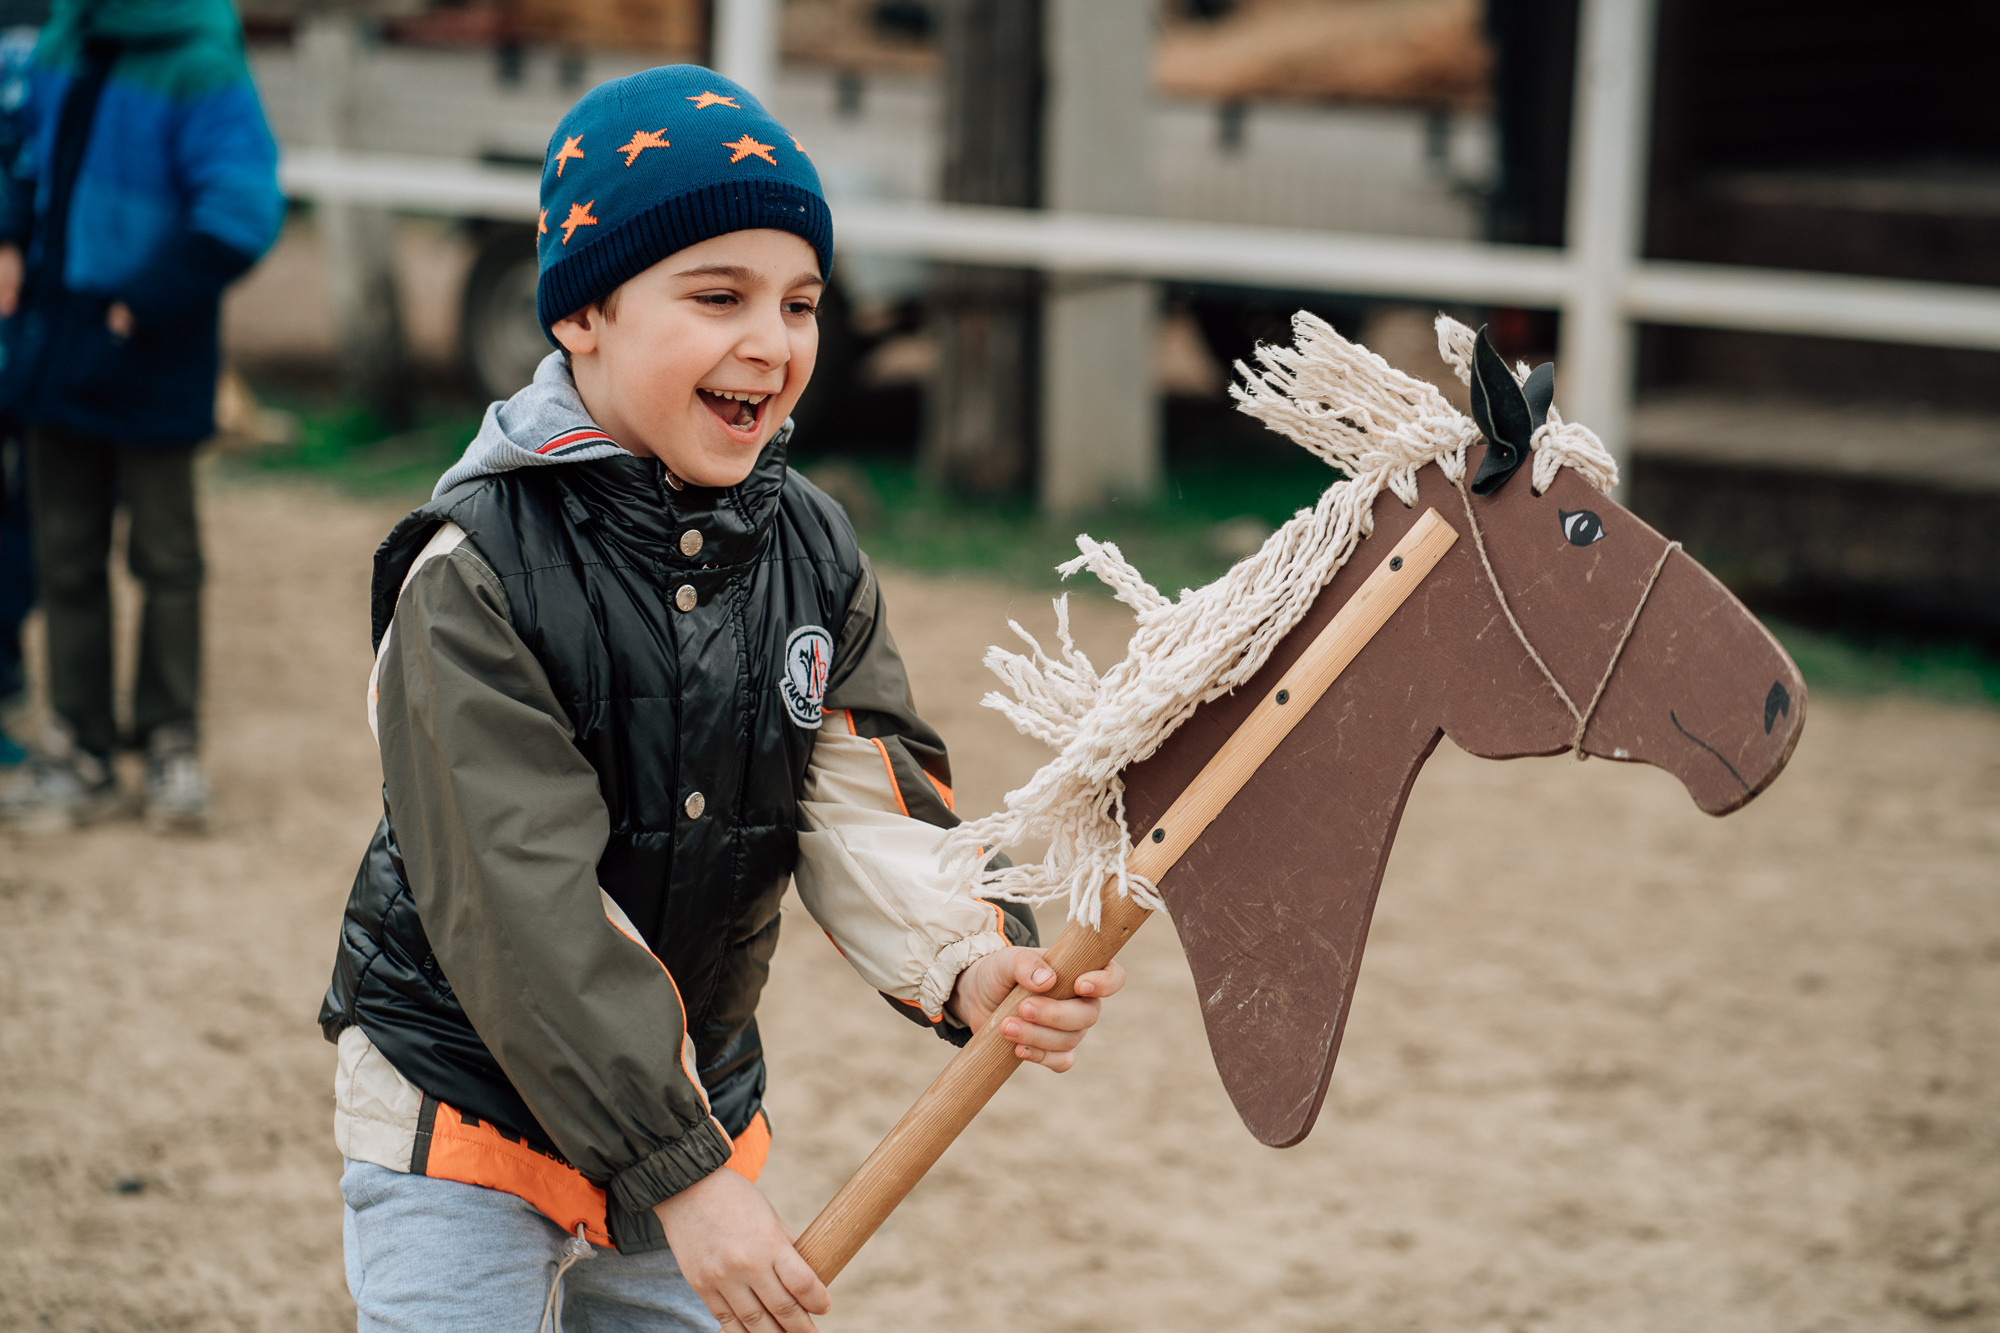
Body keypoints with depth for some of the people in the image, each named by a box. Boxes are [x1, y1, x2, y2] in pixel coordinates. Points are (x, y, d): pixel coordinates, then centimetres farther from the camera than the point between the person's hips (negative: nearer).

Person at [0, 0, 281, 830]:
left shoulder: (199, 67, -18)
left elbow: (240, 216, -26)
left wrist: (144, 309, -19)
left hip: (148, 370, -7)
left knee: (165, 559, 7)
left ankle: (170, 741, 20)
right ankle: (82, 751, 21)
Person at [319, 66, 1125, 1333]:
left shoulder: (816, 554, -2)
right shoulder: (476, 574, -20)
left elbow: (866, 803, -9)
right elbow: (525, 910, -24)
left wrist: (967, 965, -32)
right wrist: (682, 1176, -27)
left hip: (696, 1098, 5)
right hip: (464, 1119, -5)